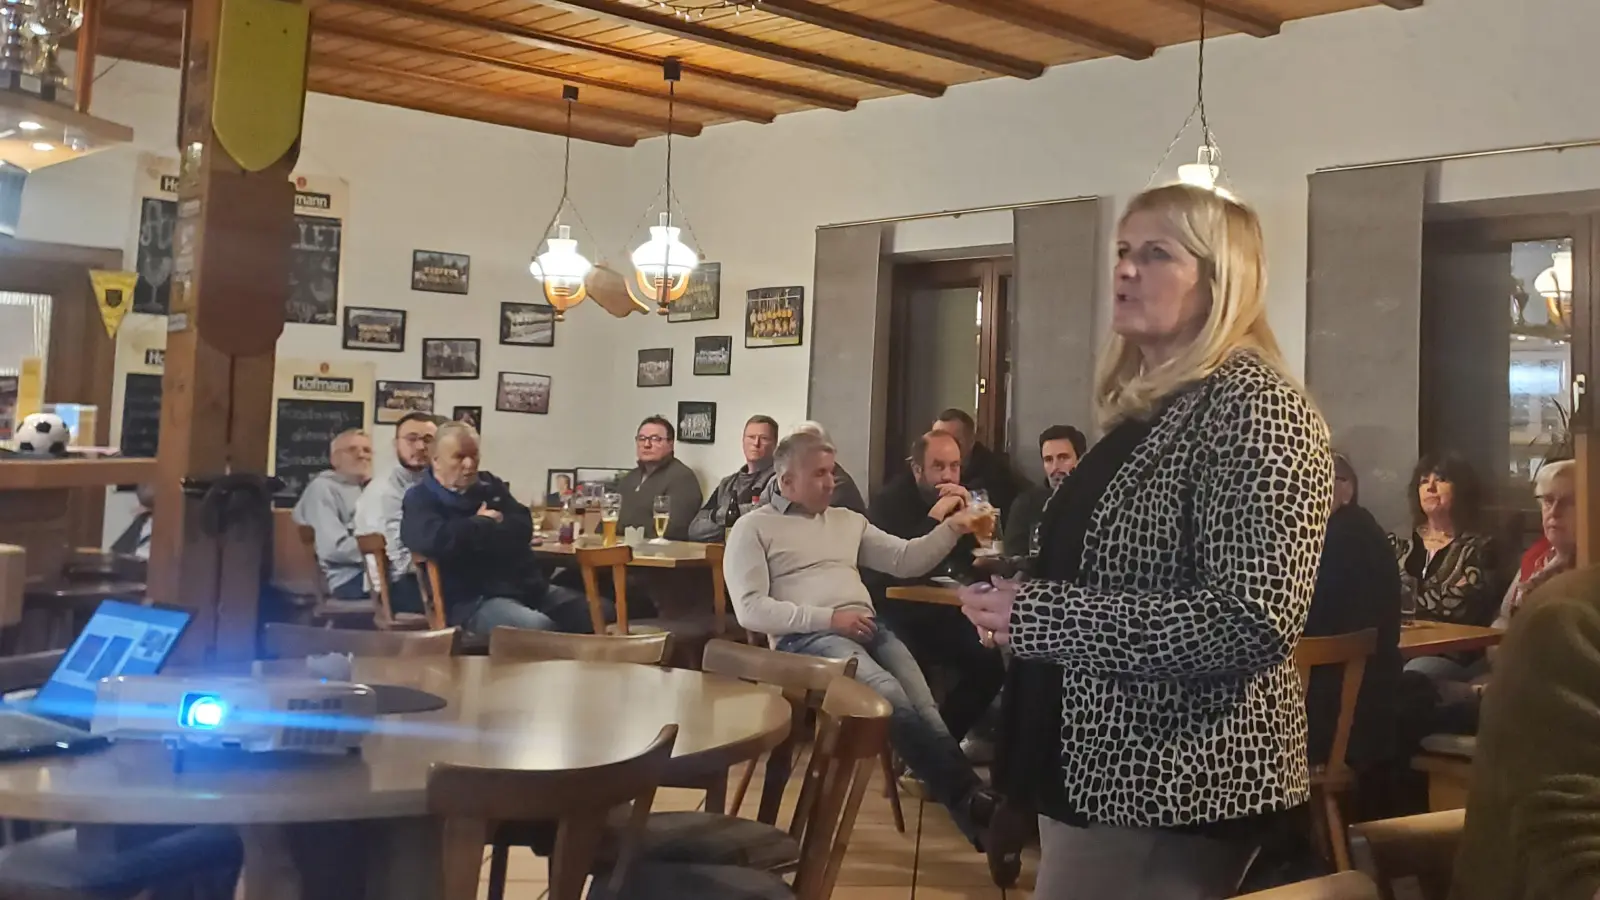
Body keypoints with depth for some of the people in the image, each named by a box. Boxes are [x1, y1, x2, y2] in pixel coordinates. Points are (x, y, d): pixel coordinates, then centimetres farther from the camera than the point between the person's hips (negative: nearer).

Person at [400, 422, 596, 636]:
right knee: (540, 629, -34)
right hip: (474, 599, -7)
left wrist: (484, 529, -13)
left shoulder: (490, 484, 18)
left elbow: (523, 528, 4)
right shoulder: (421, 499, 0)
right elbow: (436, 540, -22)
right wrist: (484, 524, -7)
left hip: (526, 585, 7)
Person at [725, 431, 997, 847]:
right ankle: (968, 797, -31)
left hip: (868, 627, 6)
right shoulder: (753, 527, 7)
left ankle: (967, 798, -35)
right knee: (891, 696, -32)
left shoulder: (847, 520, 25)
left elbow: (906, 560, 20)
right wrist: (828, 618, -12)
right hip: (806, 636, -5)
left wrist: (950, 530, 2)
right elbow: (750, 609, -5)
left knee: (924, 708, -25)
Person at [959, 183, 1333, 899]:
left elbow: (1255, 620, -26)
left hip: (1176, 790, -9)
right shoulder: (1144, 407, 12)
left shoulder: (1253, 406, -16)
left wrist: (1038, 614, -23)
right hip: (1099, 771, 9)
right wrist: (1012, 593, 9)